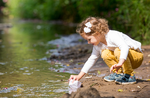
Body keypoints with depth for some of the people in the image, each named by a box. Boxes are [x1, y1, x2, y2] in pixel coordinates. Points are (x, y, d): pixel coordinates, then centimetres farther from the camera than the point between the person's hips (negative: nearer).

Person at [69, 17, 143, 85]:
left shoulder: (113, 36, -29)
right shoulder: (98, 45, -2)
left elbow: (125, 47, -44)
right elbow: (92, 59, 5)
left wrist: (120, 63, -59)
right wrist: (79, 76, -1)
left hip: (137, 54, -7)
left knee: (118, 51, -33)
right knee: (105, 54, -13)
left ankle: (130, 76, -22)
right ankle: (118, 73, 2)